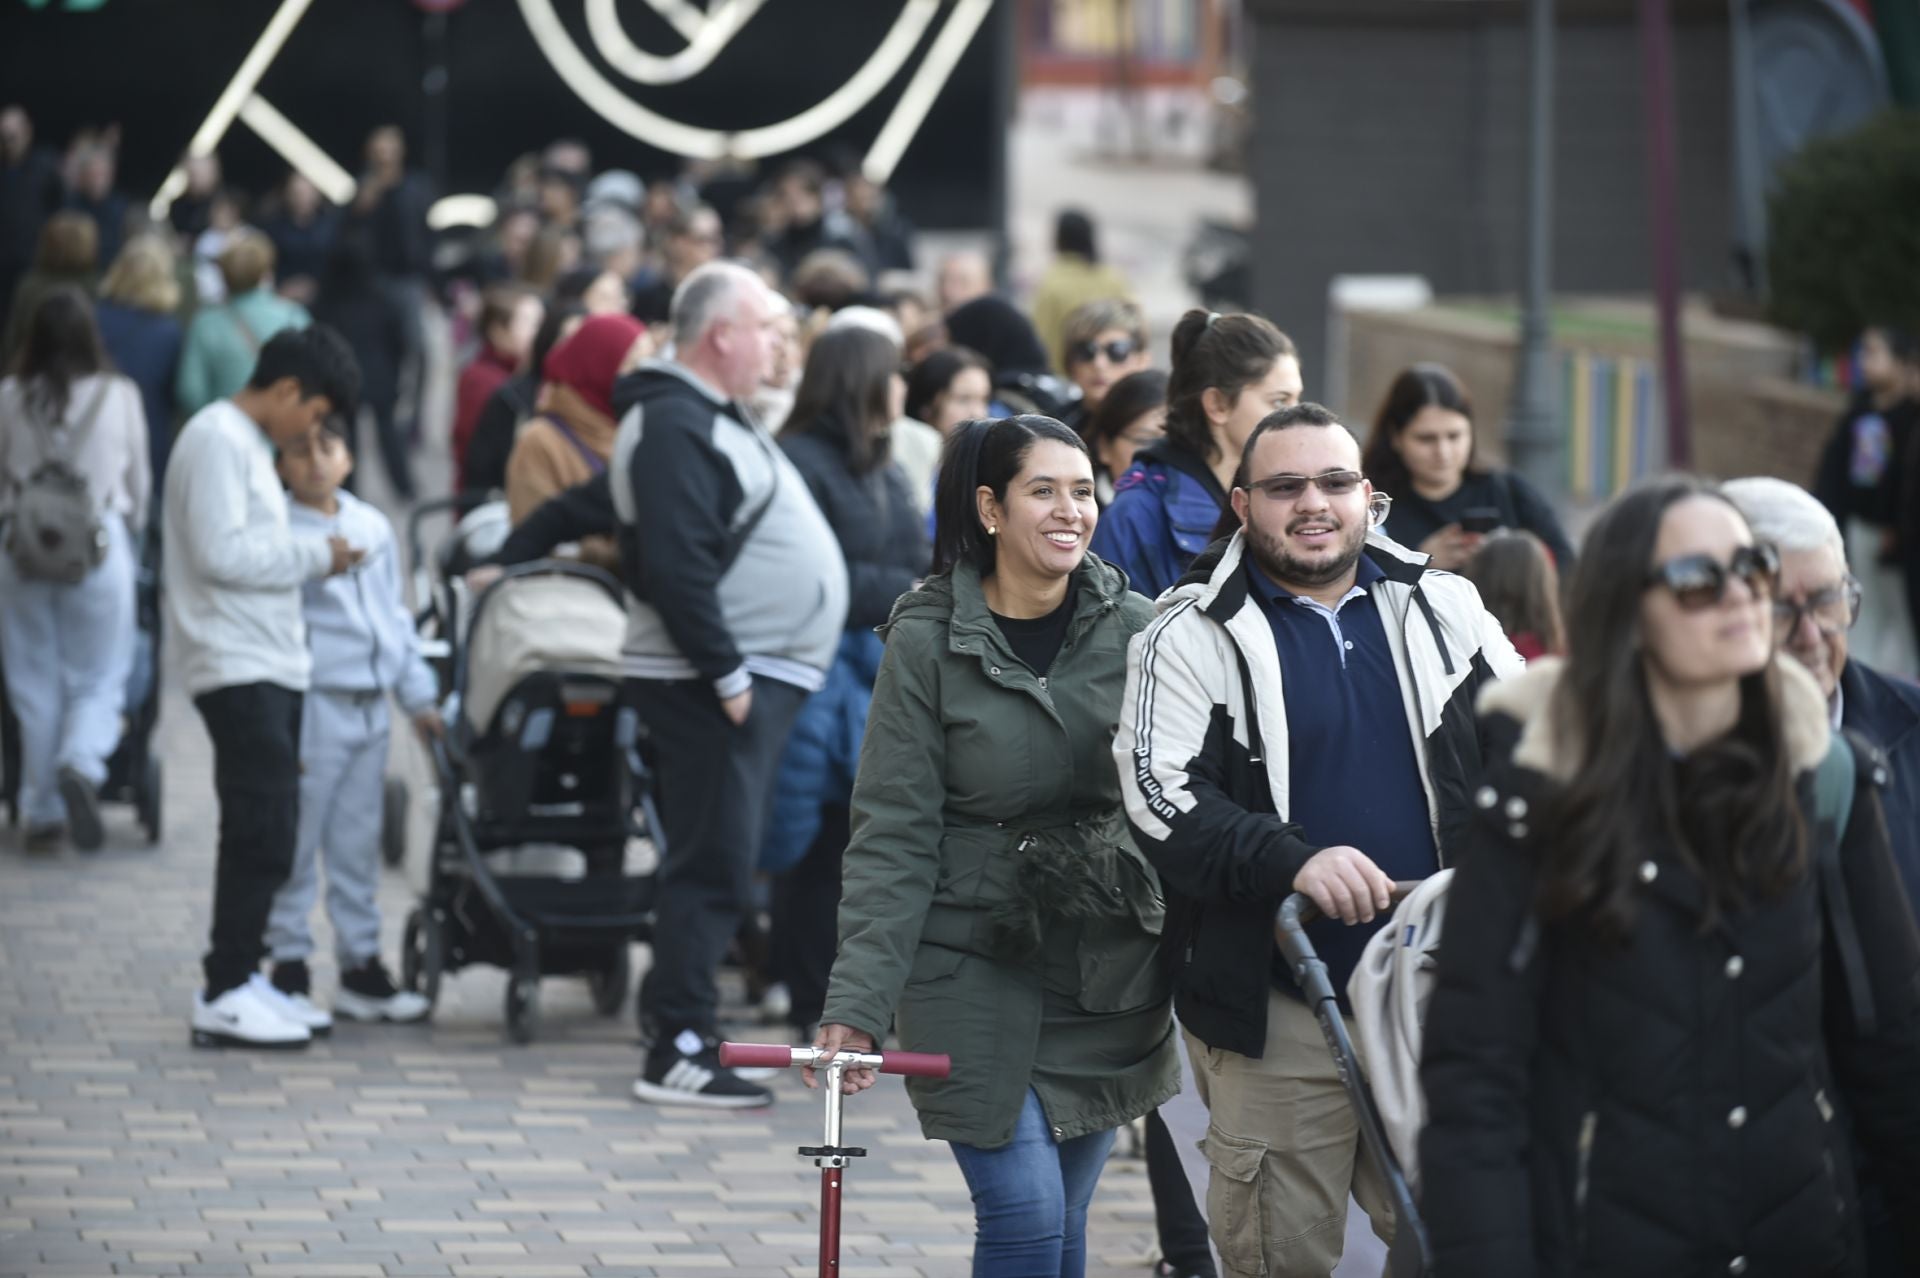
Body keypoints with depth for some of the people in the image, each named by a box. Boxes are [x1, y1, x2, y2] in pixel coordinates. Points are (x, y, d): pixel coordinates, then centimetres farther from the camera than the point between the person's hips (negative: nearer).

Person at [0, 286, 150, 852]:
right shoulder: (119, 396, -5)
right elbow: (140, 484, 6)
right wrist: (129, 528, 25)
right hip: (101, 545, -1)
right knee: (99, 679, 8)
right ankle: (82, 765, -21)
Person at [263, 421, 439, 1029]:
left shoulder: (373, 527, 15)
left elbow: (395, 616, 22)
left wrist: (419, 697, 20)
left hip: (369, 704, 7)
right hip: (313, 702, -7)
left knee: (360, 844, 13)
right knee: (297, 847, -3)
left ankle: (361, 965, 20)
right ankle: (289, 968, 3)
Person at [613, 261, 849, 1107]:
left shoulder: (714, 418, 19)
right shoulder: (673, 426, -15)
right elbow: (678, 567, -22)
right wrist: (728, 674, -21)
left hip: (757, 678, 10)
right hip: (716, 683, -10)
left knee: (717, 865, 13)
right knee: (715, 868, -9)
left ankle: (673, 1013, 18)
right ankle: (679, 1053, -7)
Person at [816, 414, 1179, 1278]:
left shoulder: (1134, 631, 1)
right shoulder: (927, 642, -7)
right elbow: (894, 839, -8)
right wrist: (857, 1000, -14)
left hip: (1107, 969, 3)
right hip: (973, 963, -3)